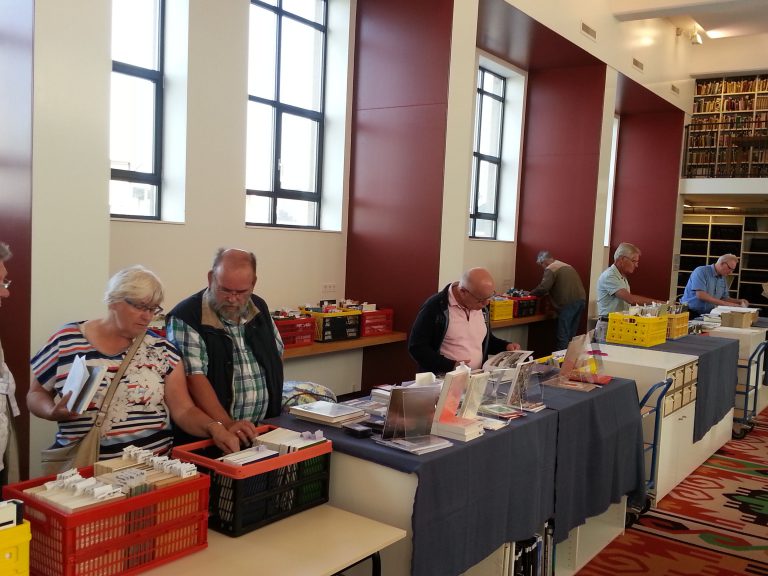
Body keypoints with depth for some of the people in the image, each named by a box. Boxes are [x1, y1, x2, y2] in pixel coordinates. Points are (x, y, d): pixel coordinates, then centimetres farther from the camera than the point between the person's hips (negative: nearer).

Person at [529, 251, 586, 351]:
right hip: (581, 300, 8)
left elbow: (543, 288, -15)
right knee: (571, 336, 12)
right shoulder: (567, 266, 24)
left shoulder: (550, 269, -4)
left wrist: (530, 293, 1)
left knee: (562, 338, -4)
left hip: (568, 303, -8)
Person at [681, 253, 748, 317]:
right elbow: (700, 295, -21)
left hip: (707, 315, 8)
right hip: (691, 313, -7)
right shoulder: (701, 271, -10)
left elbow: (725, 298, 23)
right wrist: (725, 303, -20)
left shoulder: (723, 279, 12)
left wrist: (739, 301, 3)